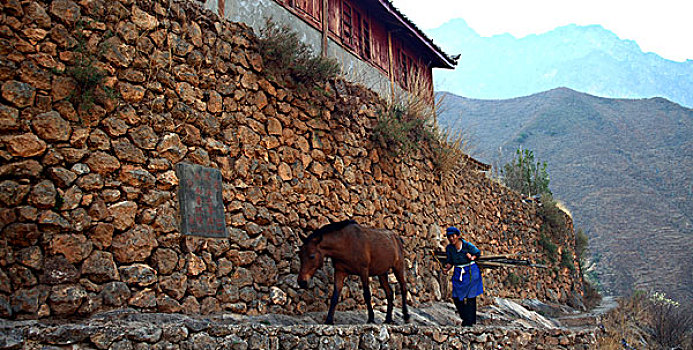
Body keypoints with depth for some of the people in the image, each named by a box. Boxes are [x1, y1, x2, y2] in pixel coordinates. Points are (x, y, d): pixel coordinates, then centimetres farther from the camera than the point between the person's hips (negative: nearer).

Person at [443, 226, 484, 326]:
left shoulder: (467, 245, -15)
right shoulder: (449, 248, -4)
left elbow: (478, 253, 0)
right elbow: (450, 262, 3)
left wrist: (472, 257, -19)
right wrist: (447, 268, -16)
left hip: (471, 272, -4)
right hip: (458, 273, 4)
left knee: (470, 298, -1)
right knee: (456, 297, 3)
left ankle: (469, 321, 12)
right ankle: (465, 317, 27)